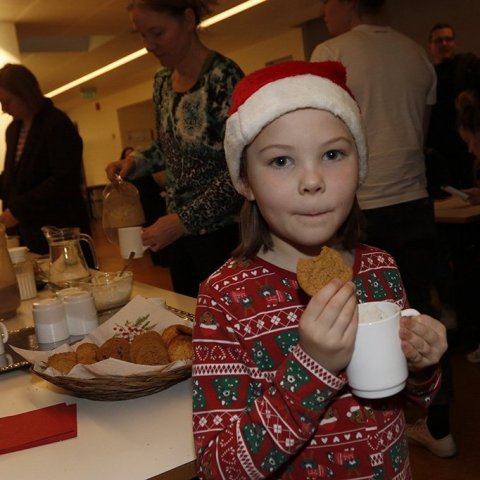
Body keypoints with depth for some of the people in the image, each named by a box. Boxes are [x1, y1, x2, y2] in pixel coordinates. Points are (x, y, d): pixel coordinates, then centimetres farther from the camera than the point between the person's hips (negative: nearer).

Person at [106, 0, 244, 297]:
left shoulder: (223, 76, -16)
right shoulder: (162, 82, 7)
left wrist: (184, 221, -20)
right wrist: (136, 163, 1)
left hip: (221, 231, -7)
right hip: (179, 228, 7)